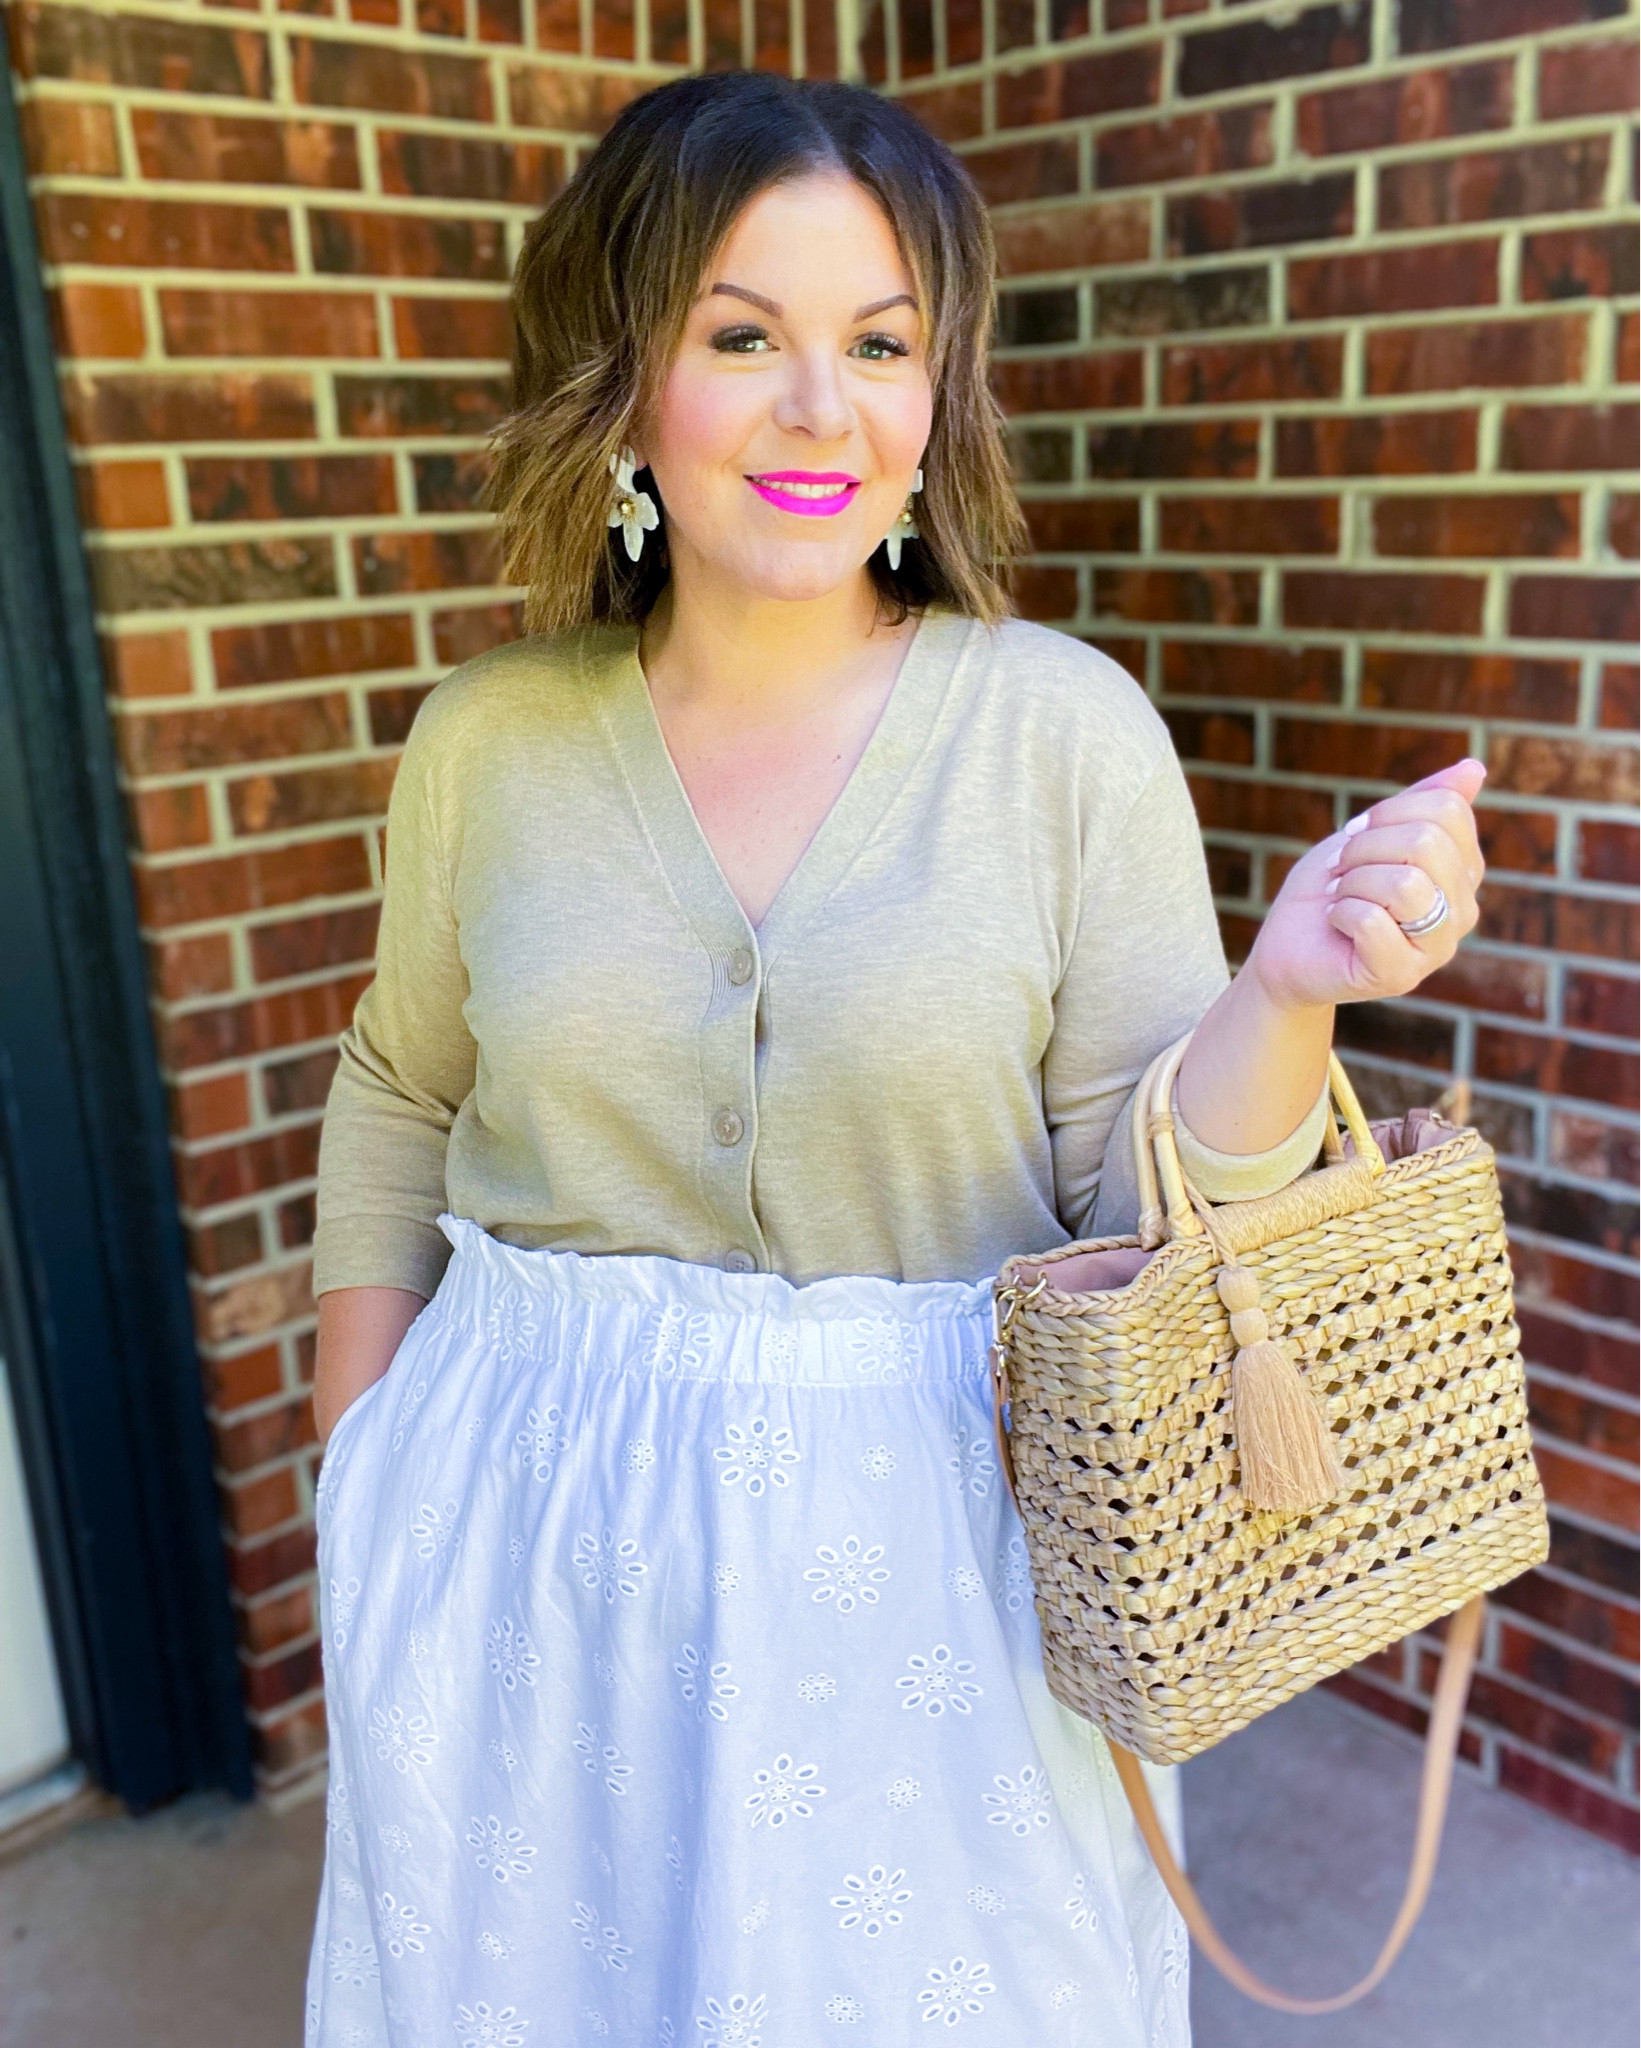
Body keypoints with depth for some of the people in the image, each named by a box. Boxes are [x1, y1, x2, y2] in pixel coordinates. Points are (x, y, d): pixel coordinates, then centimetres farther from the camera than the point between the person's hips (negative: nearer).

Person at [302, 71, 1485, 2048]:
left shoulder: (1066, 727, -11)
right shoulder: (486, 741, -5)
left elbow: (1145, 1203, -8)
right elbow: (397, 1114, 8)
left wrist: (1291, 991, -26)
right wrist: (363, 1498, 10)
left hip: (923, 1566, -1)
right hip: (535, 1564, 2)